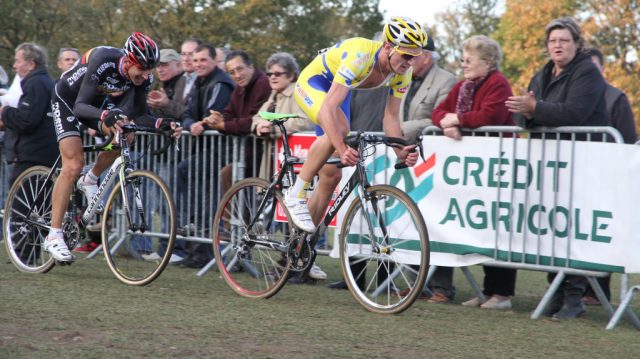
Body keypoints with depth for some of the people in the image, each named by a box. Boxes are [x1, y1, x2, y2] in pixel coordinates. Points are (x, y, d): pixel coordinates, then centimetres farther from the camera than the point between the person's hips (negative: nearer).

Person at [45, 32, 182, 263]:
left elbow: (139, 115, -12)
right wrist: (106, 116, -59)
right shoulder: (103, 61, -37)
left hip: (95, 103, 6)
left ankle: (90, 181, 7)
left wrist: (162, 124, -31)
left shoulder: (143, 77, -20)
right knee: (74, 164, -19)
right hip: (67, 100, -6)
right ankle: (54, 237, -17)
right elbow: (80, 106, -41)